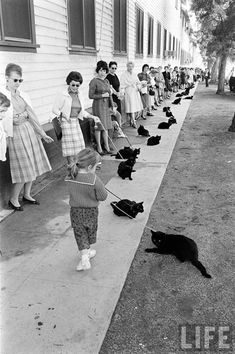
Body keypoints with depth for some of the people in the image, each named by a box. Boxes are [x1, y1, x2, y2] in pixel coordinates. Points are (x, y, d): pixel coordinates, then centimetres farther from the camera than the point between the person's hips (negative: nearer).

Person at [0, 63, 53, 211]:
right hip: (16, 133, -6)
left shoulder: (22, 94, 8)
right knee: (23, 168, -4)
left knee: (33, 164, 11)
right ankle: (13, 199, 16)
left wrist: (43, 134, 10)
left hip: (30, 130, 7)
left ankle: (27, 195, 28)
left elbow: (31, 115, 10)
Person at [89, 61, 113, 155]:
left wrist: (112, 105, 15)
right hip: (98, 105, -7)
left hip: (106, 105, 7)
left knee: (106, 126, 10)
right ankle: (99, 147, 6)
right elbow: (91, 95, -12)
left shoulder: (107, 81, 14)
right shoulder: (94, 81, -9)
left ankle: (106, 146, 17)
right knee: (99, 126, -3)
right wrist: (102, 95, -16)